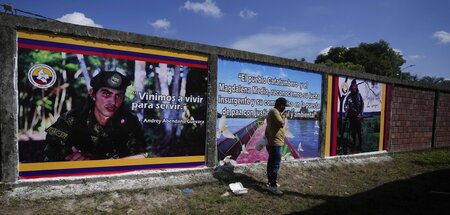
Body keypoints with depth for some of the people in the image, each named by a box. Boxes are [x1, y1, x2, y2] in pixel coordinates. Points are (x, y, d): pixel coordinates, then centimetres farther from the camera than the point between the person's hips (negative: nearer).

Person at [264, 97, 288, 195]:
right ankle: (273, 186, -5)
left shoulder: (273, 112, 17)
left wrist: (267, 137, 25)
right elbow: (281, 124, -26)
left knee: (271, 163, 16)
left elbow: (268, 127, 22)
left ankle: (270, 181, 26)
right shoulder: (275, 111, -16)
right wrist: (283, 118, -7)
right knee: (275, 164, -9)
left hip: (272, 143, 11)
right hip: (275, 143, -11)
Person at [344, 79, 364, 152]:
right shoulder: (349, 96, 4)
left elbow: (362, 105, 2)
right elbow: (345, 105, 3)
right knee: (353, 131, 6)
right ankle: (354, 145, 17)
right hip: (351, 116, 1)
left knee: (359, 131, -2)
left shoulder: (359, 95, 3)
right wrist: (346, 108, -19)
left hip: (358, 116, -1)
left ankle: (360, 145, 7)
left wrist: (360, 114, -6)